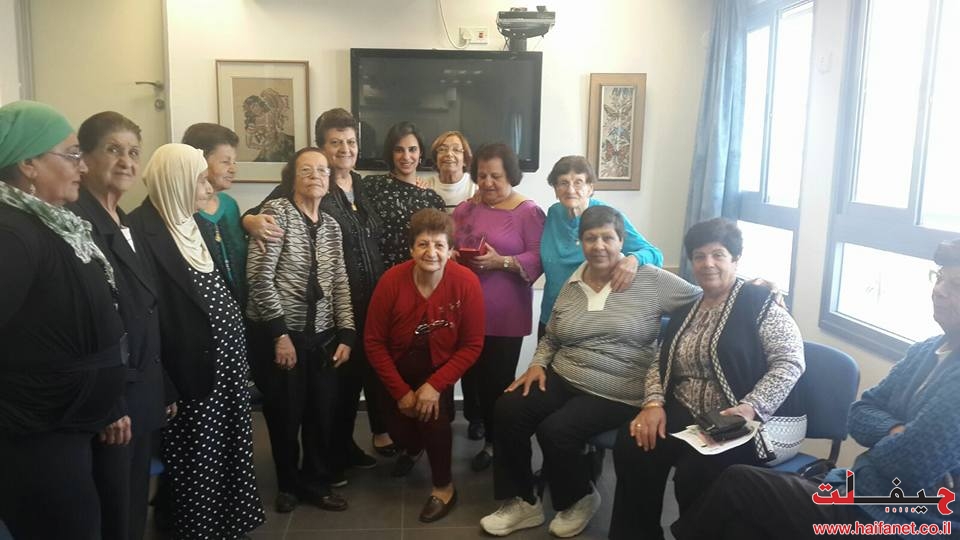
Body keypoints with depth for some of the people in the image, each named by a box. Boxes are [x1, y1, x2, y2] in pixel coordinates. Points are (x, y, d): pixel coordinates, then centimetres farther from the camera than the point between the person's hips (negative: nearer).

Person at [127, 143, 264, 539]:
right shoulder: (145, 234, -17)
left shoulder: (191, 224, 12)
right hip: (192, 373, -8)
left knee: (228, 454, 18)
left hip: (225, 362, 9)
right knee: (199, 464, 6)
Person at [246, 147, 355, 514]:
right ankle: (288, 484, 31)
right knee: (285, 414, 7)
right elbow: (259, 275, -14)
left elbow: (340, 284, 10)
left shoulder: (331, 225, 10)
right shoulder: (277, 211, -7)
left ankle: (316, 483, 30)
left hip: (321, 336, 5)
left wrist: (345, 334, 2)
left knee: (323, 414, 9)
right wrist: (280, 333, -15)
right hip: (278, 335, -5)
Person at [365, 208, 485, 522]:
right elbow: (374, 342, -13)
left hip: (441, 368, -1)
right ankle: (414, 448, 40)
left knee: (434, 417, -23)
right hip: (399, 368, 2)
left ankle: (444, 487, 6)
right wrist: (401, 391, -15)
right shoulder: (392, 281, -22)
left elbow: (471, 346, -16)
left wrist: (435, 385, -24)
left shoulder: (466, 283, -23)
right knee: (398, 429, -3)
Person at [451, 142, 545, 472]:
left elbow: (538, 259, -10)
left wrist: (501, 262, -22)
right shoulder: (465, 209, 13)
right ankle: (489, 438, 22)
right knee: (475, 375, 6)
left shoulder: (529, 212, -4)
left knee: (499, 379, 0)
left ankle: (497, 442, 19)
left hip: (505, 314, -5)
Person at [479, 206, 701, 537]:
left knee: (555, 430, -24)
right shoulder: (571, 286, 9)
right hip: (563, 380, 5)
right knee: (508, 409, -15)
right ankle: (522, 503, 3)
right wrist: (538, 364, 3)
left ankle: (579, 500, 9)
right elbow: (550, 338, 18)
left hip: (617, 394, -5)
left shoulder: (651, 280, -5)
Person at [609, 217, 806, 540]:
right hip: (688, 416, 6)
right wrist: (653, 404, -6)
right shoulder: (686, 309, 15)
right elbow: (661, 364, 15)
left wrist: (750, 408, -26)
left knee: (695, 470, -31)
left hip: (756, 422, -5)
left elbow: (790, 362, -12)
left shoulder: (760, 303, -4)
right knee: (632, 445, -20)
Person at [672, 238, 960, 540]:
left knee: (737, 483, -7)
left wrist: (880, 444, -3)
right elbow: (859, 414, 10)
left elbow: (909, 467, -25)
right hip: (866, 494, 8)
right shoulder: (928, 350, 10)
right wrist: (895, 431, -11)